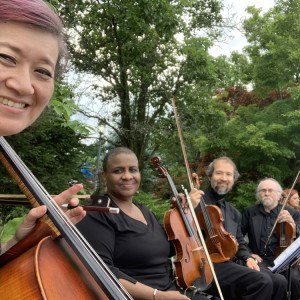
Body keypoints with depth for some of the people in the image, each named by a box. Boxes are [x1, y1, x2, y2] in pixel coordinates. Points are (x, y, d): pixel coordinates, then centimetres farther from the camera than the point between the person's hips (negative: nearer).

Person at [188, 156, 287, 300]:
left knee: (280, 281, -10)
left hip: (231, 264, 8)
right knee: (262, 281, -25)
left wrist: (247, 257, 5)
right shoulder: (198, 202, -4)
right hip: (208, 266, -7)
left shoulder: (234, 213, 20)